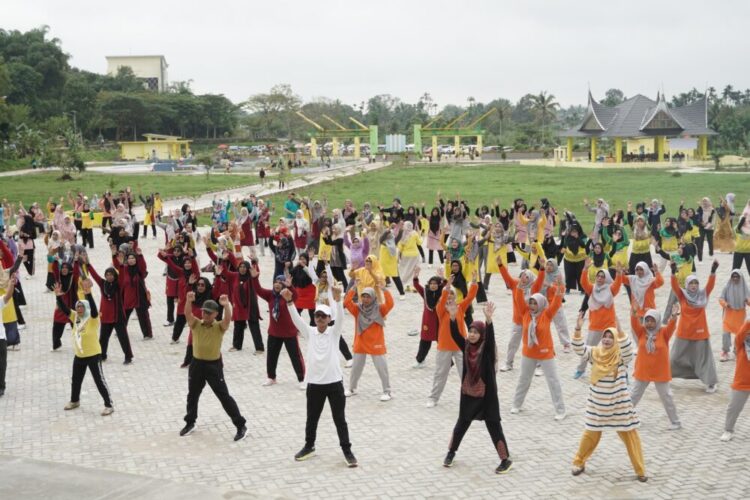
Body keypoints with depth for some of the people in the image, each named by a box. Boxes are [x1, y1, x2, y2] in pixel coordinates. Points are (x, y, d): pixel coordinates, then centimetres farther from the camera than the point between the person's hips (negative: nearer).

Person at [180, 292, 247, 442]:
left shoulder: (220, 327, -8)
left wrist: (226, 305, -46)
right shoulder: (196, 324, -1)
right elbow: (187, 314, -18)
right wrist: (188, 301, -37)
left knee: (224, 396, -2)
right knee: (192, 395, 18)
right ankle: (190, 423, 38)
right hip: (197, 363, 4)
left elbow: (228, 318, -28)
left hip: (214, 365, -4)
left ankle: (241, 425, 4)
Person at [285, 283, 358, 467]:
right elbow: (296, 319, -11)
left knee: (340, 419, 5)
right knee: (311, 418, 16)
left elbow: (340, 317, -21)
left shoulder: (334, 332, -3)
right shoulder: (310, 332, 2)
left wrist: (337, 299, -40)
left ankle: (347, 450, 16)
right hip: (314, 383, 2)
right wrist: (289, 301, -28)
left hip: (334, 382, -2)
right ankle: (309, 446, 34)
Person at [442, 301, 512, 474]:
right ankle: (451, 452, 35)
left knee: (493, 426, 1)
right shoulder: (466, 346, -2)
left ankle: (506, 460, 11)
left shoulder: (488, 348, -13)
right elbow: (455, 335, -15)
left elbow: (491, 337, -32)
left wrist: (489, 319, -49)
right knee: (462, 423, 19)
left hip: (487, 394, -4)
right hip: (468, 393, 4)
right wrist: (453, 317, -31)